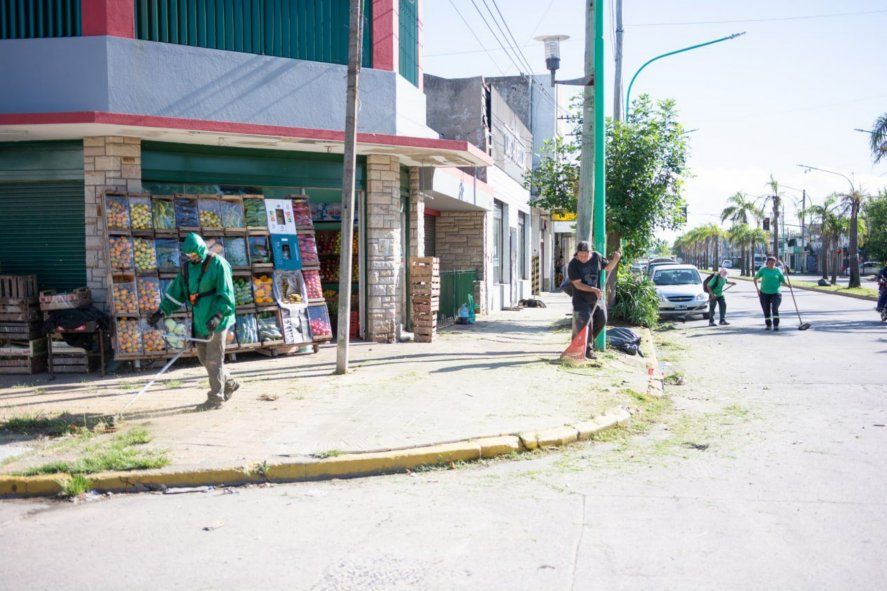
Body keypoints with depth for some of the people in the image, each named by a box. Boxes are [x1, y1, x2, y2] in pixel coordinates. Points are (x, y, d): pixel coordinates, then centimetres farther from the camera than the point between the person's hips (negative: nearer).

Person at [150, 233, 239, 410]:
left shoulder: (217, 264, -11)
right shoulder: (187, 267, 10)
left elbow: (226, 295, -15)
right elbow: (176, 291, 15)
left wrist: (216, 318, -23)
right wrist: (162, 311, 6)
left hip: (217, 320, -7)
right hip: (200, 320, 7)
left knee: (213, 359, -3)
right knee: (204, 358, 12)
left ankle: (216, 398, 5)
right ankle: (229, 384, 29)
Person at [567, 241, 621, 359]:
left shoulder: (597, 257, -3)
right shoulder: (573, 265, -17)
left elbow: (608, 267, 13)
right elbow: (578, 284, -20)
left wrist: (615, 259, -8)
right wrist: (593, 290, -31)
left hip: (597, 297, 5)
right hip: (581, 299, -5)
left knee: (602, 320, 6)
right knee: (585, 322, -9)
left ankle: (588, 341, 28)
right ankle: (587, 349, 3)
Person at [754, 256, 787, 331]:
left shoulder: (778, 270, 2)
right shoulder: (763, 270, 2)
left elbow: (783, 281, 4)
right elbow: (755, 278, 11)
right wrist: (757, 289, 2)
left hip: (775, 293, -1)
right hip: (764, 293, 1)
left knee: (775, 309, -16)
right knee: (766, 310, 6)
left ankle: (776, 325, -13)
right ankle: (768, 325, 21)